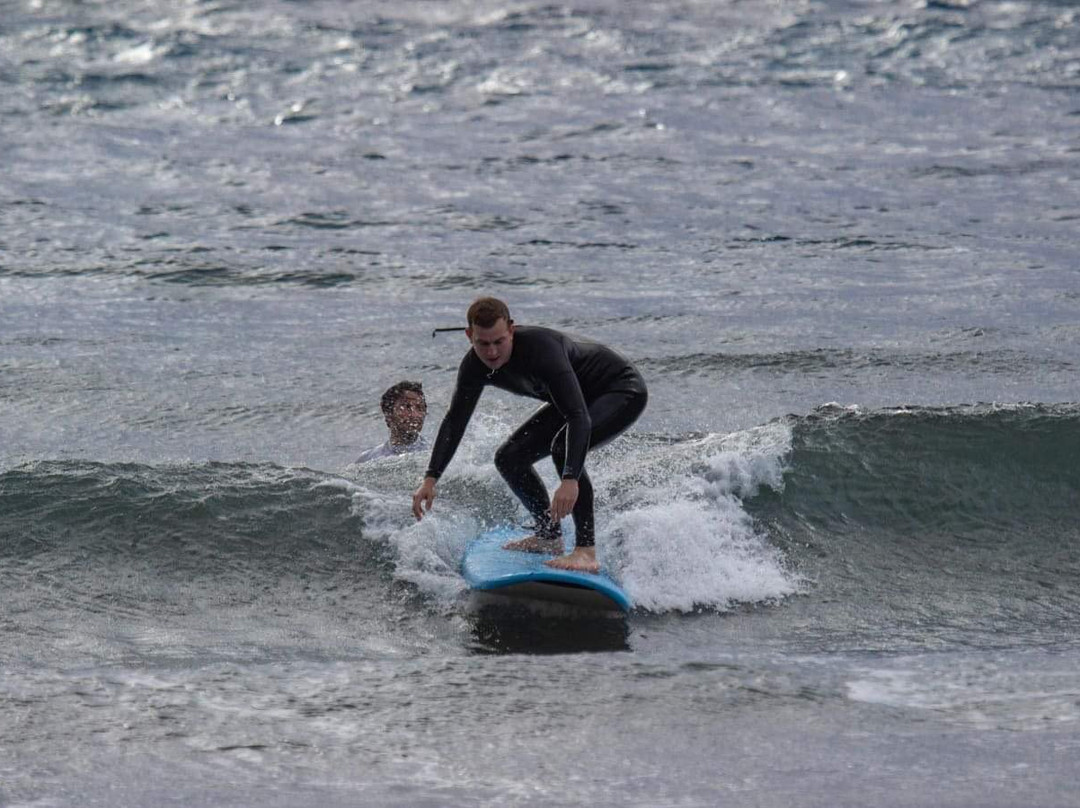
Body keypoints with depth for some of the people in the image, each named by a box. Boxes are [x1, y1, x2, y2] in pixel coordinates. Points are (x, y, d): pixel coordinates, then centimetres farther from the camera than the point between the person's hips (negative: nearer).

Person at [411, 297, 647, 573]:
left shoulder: (541, 348, -38)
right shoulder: (475, 366, -14)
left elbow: (579, 417, -44)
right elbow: (454, 421, -2)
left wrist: (570, 480, -55)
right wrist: (430, 479, -11)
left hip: (624, 391, -9)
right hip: (577, 396, 9)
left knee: (563, 445, -34)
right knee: (509, 458, 3)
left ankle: (587, 551, -31)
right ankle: (550, 537, 20)